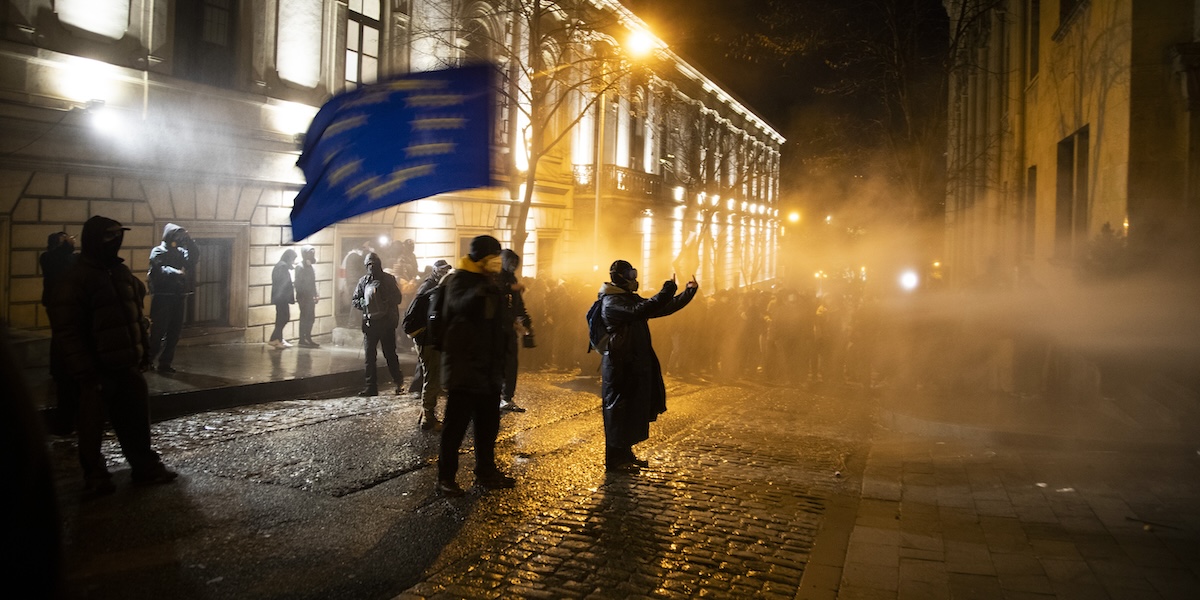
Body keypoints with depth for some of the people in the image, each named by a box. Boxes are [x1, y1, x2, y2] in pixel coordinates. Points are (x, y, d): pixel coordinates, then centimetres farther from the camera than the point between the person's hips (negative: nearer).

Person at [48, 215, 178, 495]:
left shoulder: (122, 272, 9)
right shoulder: (75, 280, -13)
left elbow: (137, 315, 17)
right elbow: (68, 332, -16)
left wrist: (144, 351, 13)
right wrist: (86, 372, -18)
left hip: (128, 365, 7)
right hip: (98, 370, -7)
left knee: (137, 420, 13)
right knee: (93, 425, 7)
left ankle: (146, 466, 24)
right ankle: (95, 475, 20)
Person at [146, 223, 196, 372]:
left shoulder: (181, 252, 14)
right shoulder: (158, 251, -2)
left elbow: (192, 260, -4)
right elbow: (159, 269, -19)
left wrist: (189, 242, -10)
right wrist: (176, 273, -35)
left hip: (179, 296, 6)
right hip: (163, 296, -5)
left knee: (174, 332, 6)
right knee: (158, 332, -4)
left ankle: (165, 363, 14)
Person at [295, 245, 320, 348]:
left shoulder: (310, 267, 16)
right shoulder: (300, 267, -10)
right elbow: (298, 284, -14)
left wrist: (315, 294, 11)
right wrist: (300, 297, -17)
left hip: (310, 297, 8)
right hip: (303, 297, -8)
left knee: (311, 318, 9)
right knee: (304, 318, -5)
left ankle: (308, 338, 16)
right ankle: (302, 340, -1)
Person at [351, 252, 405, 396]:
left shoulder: (388, 279, 1)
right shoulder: (363, 281, 7)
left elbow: (397, 298, 0)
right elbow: (354, 300, 9)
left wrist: (385, 303, -17)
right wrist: (365, 303, -11)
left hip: (386, 323, -3)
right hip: (369, 323, 3)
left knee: (390, 354, 2)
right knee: (369, 356, 4)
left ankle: (398, 383, 14)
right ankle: (371, 387, 11)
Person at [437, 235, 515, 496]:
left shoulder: (489, 280, 15)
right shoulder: (460, 280, -11)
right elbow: (462, 305, -34)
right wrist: (486, 283, -45)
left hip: (488, 365, 8)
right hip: (464, 366, -8)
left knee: (489, 423, 14)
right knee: (456, 422, -3)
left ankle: (486, 472, 25)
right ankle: (445, 477, 6)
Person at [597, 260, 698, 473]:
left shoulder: (630, 298, 16)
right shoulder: (611, 301, -15)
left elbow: (661, 309, 17)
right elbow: (638, 311, -32)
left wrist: (688, 293, 10)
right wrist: (666, 291, -30)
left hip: (635, 365, 9)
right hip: (620, 366, -9)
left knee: (633, 411, 15)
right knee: (618, 412, -2)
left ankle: (625, 454, 27)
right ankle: (614, 459, 7)